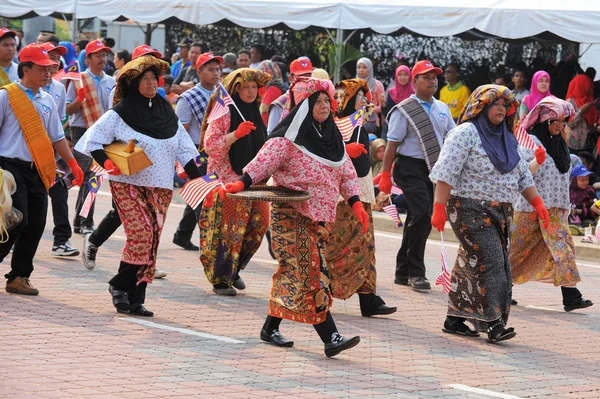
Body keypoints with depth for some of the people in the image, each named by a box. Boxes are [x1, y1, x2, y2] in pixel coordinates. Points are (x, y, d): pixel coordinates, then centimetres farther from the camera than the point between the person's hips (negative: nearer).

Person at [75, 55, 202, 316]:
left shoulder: (167, 113, 11)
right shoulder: (120, 114, -4)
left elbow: (183, 149, 13)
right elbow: (92, 141, -5)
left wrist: (198, 180, 4)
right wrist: (107, 163, -21)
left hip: (160, 187, 5)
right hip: (128, 184, -5)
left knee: (151, 240, 0)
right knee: (141, 233, -17)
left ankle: (135, 298, 4)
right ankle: (120, 285, 2)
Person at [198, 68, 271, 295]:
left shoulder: (254, 113, 14)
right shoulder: (224, 112, -9)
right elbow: (210, 145, -16)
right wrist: (236, 134, -27)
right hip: (229, 182, -7)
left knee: (257, 226, 5)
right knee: (228, 230, -4)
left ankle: (234, 270, 23)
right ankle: (220, 280, 6)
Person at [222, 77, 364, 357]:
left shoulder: (332, 136, 14)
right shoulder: (291, 135, -9)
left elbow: (346, 172, 16)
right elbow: (267, 158, -19)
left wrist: (355, 202, 4)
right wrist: (243, 182, -33)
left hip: (321, 216, 8)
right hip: (292, 215, -8)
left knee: (293, 272, 10)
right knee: (311, 273, -12)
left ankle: (270, 328, 21)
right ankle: (331, 338, -17)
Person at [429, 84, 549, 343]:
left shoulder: (507, 139, 18)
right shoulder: (466, 133, -7)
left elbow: (523, 176, 22)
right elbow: (446, 173, -14)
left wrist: (537, 202, 11)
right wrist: (440, 207, -22)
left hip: (500, 213, 8)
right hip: (471, 211, -8)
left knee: (470, 266, 7)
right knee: (490, 263, -17)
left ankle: (455, 319, 13)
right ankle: (493, 323, -21)